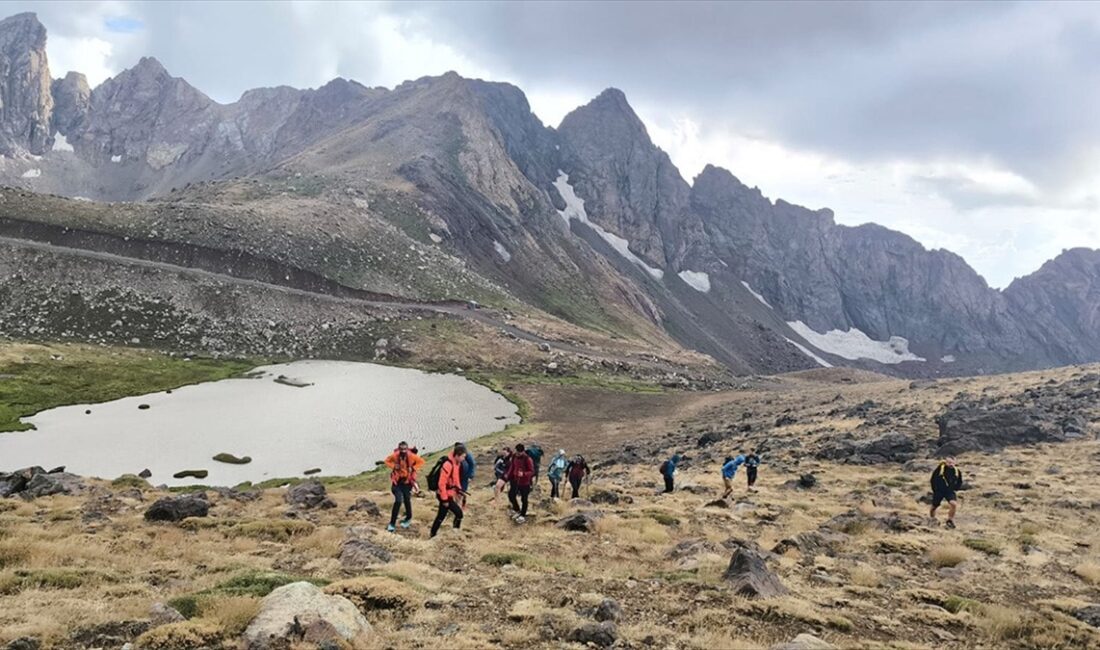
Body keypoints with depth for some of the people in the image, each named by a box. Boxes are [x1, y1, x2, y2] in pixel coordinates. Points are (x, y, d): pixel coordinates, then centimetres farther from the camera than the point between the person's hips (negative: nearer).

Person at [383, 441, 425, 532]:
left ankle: (408, 518, 41)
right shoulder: (395, 455, -17)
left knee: (407, 501, 13)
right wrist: (393, 466, -14)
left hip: (407, 481, 1)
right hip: (397, 481, -1)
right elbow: (387, 461, 3)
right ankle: (392, 524, -2)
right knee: (398, 501, -13)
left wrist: (413, 468, -15)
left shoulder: (411, 456, -19)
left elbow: (421, 461, -4)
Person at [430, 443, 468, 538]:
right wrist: (445, 499, -23)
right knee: (459, 513, -6)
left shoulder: (457, 463, 4)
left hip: (449, 494, 10)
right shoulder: (448, 465, -26)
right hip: (444, 494, -10)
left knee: (441, 515, 18)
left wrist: (459, 490, 12)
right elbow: (442, 484, -26)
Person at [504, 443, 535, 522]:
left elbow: (532, 471, -19)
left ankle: (523, 516, 25)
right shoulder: (514, 457, -3)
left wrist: (523, 474, -35)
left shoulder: (528, 459, -21)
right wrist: (508, 476, 12)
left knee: (524, 499, 7)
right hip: (515, 481, 6)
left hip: (524, 482, -6)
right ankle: (518, 511, 33)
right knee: (511, 496, 10)